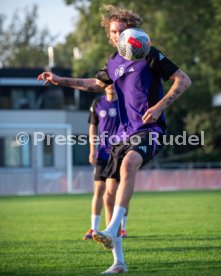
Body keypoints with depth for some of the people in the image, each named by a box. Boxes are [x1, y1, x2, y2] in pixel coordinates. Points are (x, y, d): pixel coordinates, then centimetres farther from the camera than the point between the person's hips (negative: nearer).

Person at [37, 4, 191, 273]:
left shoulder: (149, 55, -4)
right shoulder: (113, 63, 14)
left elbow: (183, 80, -6)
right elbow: (97, 83, 35)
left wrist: (160, 106, -17)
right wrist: (61, 80, 29)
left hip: (150, 130, -7)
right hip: (125, 132, 7)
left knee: (129, 163, -38)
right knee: (112, 193, 1)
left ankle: (111, 231, -45)